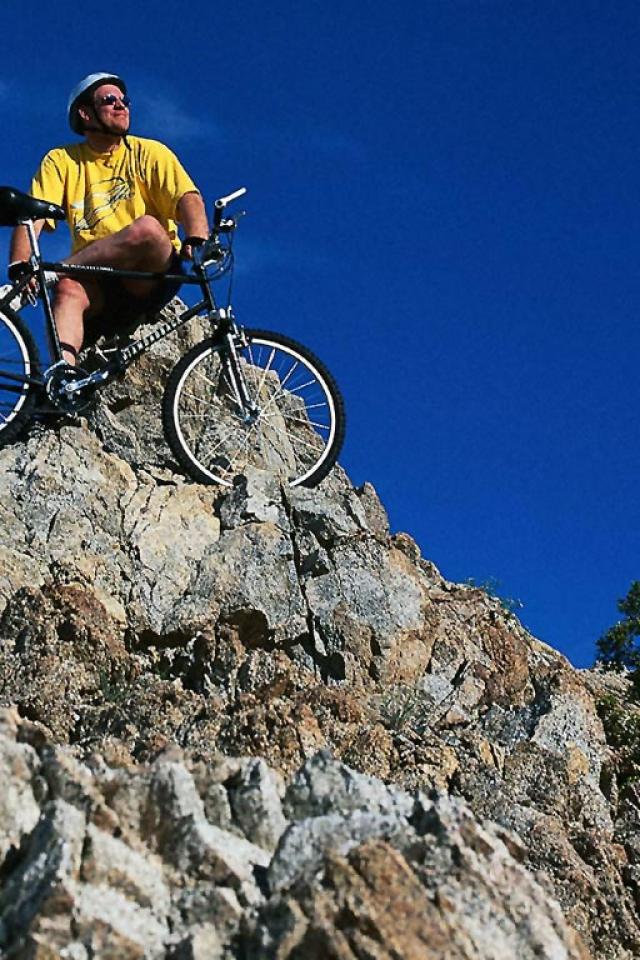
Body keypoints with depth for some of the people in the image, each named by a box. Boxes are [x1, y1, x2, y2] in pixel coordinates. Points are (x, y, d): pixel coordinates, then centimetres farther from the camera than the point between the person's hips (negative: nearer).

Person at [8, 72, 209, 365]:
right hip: (98, 288, 1)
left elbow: (188, 198, -7)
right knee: (69, 289, -34)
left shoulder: (149, 153, 8)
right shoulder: (62, 161, 11)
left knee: (147, 228, -32)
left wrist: (196, 241, -30)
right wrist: (20, 267, -22)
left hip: (152, 280, -1)